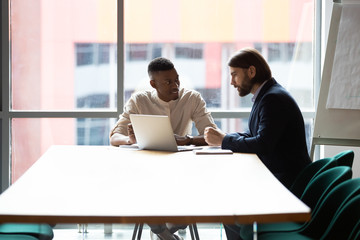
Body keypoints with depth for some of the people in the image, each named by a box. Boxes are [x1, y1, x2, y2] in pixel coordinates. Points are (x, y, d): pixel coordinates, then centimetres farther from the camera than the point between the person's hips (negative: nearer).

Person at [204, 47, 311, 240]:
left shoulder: (274, 98, -19)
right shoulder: (265, 95, 13)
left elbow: (262, 145, -27)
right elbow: (253, 135, 20)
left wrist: (224, 140, -14)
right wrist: (222, 137, 2)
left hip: (288, 181, -10)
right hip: (273, 176, 10)